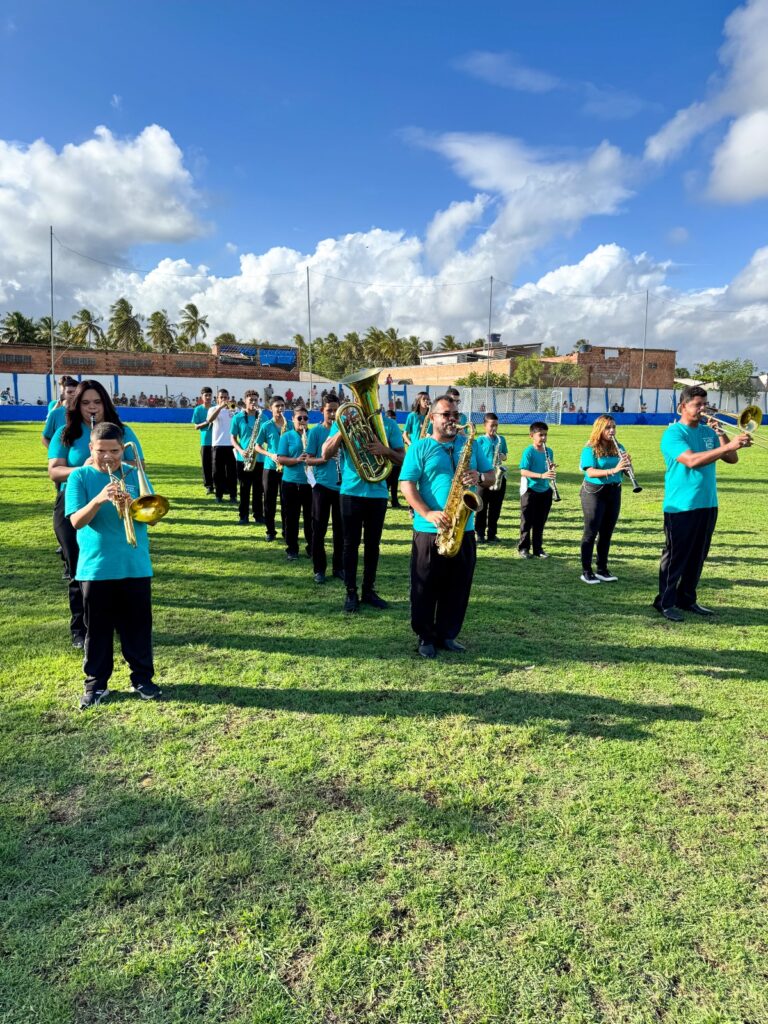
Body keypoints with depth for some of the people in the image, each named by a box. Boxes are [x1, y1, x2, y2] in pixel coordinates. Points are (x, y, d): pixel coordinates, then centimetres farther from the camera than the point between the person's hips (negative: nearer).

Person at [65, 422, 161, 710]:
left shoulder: (134, 475, 3)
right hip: (95, 567, -1)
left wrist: (131, 505, -23)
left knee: (138, 626, 9)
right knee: (97, 629, 9)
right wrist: (99, 499, -28)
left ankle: (142, 678, 23)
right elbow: (76, 521, -11)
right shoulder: (80, 476, -1)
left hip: (136, 566, 1)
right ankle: (96, 683, 23)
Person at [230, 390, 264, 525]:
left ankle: (258, 515, 14)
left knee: (258, 488, 5)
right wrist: (240, 450, -12)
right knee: (244, 488, 5)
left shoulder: (262, 417, 6)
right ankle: (243, 516, 12)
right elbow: (233, 438, 4)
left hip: (259, 458, 1)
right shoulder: (237, 417, 2)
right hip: (243, 458, -1)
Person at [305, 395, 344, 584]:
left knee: (341, 529, 8)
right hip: (322, 485, -3)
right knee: (319, 529, 3)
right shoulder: (316, 431, -2)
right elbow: (309, 460, -2)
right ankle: (319, 569, 12)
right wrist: (324, 458, -20)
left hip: (342, 485, 3)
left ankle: (339, 567, 19)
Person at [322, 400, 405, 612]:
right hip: (351, 492, -1)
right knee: (351, 544, 4)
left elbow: (402, 459, 2)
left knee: (372, 544, 10)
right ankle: (351, 593, 13)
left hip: (378, 493, 1)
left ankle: (369, 591, 21)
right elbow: (326, 454, -6)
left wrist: (386, 450, -18)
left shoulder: (389, 424, 3)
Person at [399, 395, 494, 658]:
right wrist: (427, 514, -21)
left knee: (457, 588, 10)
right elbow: (406, 484, -8)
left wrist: (480, 477, -10)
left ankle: (448, 635, 24)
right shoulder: (420, 447, 1)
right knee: (426, 588, 4)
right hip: (429, 531, -3)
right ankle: (425, 637, 19)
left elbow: (491, 475, 15)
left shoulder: (470, 444, 13)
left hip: (464, 530, 4)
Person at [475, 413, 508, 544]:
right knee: (482, 507, 2)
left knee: (495, 507, 8)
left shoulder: (501, 439, 10)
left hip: (499, 476, 4)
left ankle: (492, 534, 17)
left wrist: (503, 456, -6)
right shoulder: (480, 440, -2)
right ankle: (480, 533, 10)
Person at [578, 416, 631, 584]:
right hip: (594, 492, -5)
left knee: (607, 533, 10)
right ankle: (586, 571, 3)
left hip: (614, 492, 5)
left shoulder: (618, 447, 8)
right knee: (591, 532, -3)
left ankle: (602, 569, 19)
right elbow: (590, 472, -21)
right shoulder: (590, 449, -8)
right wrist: (613, 470, -33)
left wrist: (627, 463, -17)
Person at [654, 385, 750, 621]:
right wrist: (728, 446, -30)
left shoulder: (708, 432, 12)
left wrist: (721, 434, -6)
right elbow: (691, 460, -25)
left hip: (707, 504, 7)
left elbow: (732, 459, 8)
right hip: (681, 506, -7)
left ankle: (687, 599, 24)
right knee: (675, 556, 0)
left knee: (698, 556, 12)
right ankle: (665, 602, 10)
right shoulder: (673, 433, -9)